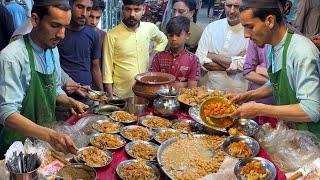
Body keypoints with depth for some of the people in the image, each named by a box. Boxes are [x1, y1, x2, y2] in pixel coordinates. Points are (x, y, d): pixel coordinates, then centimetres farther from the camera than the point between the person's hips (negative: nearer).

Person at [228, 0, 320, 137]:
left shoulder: (301, 51, -24)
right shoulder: (273, 48, 0)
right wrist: (246, 96, 3)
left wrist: (258, 109, -25)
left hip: (309, 136, -7)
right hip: (287, 128, 7)